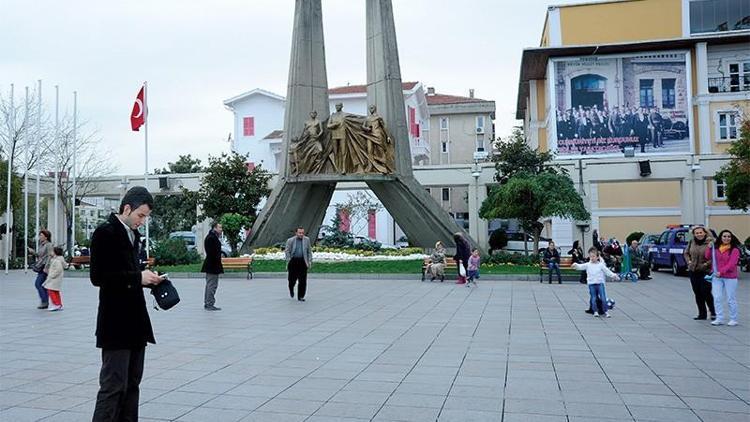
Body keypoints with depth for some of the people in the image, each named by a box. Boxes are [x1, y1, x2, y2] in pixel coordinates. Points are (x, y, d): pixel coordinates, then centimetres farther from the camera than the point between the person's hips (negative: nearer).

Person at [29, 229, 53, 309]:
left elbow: (49, 256, -17)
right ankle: (46, 303, 9)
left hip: (45, 267, -9)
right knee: (42, 285, 7)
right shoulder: (42, 245, 17)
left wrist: (46, 267, -23)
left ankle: (44, 301, -8)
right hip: (41, 267, 9)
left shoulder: (49, 245, -10)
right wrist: (33, 252, 6)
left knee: (37, 284, -12)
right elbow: (39, 256, 20)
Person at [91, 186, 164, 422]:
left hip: (135, 321, 9)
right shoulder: (105, 232, -10)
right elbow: (97, 277, -17)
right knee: (114, 385, -7)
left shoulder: (132, 234, 15)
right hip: (115, 322, -9)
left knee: (132, 384, 12)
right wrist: (137, 277, -19)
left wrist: (146, 278, 4)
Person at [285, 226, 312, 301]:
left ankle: (300, 296, 6)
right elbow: (287, 251, 2)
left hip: (303, 262, 1)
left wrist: (310, 261, 5)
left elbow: (309, 251, 12)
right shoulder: (290, 240, 0)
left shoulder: (307, 240, 7)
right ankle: (291, 289, 40)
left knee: (303, 280, -3)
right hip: (293, 261, -1)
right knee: (292, 279, 6)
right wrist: (289, 261, -5)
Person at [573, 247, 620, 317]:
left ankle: (606, 311, 5)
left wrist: (613, 275, -4)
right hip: (591, 284, 1)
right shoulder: (587, 265, 4)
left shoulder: (601, 265, 3)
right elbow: (580, 267, -4)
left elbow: (607, 271, 5)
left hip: (600, 283, -1)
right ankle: (595, 311, 13)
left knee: (603, 298, -3)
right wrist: (575, 265, -23)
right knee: (593, 299, 3)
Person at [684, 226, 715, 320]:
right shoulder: (691, 242, 4)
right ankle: (702, 314, 21)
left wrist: (707, 263, -18)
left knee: (706, 292, -5)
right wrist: (689, 261, 6)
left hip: (706, 272, -6)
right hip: (693, 271, 6)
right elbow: (686, 253, 19)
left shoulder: (710, 242, -12)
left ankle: (713, 312, 14)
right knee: (697, 293, 10)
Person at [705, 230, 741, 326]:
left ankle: (733, 319, 14)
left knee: (731, 300, 4)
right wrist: (709, 247, -12)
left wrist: (721, 272, -21)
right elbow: (707, 257, -1)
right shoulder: (716, 248, 8)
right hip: (716, 277, 4)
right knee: (717, 298, 2)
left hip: (730, 277, -4)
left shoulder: (734, 250, -5)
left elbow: (731, 264, -13)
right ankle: (719, 319, 8)